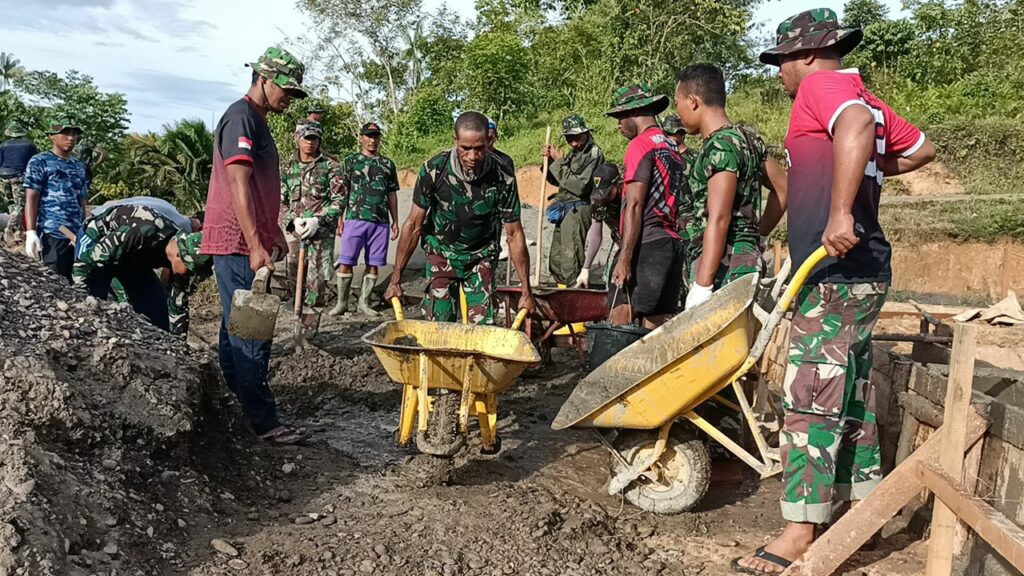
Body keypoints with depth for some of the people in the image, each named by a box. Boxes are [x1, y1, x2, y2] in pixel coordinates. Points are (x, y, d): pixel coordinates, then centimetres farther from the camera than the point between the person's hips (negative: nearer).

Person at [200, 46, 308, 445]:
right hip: (238, 245, -11)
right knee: (252, 334, -8)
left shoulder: (257, 122, 20)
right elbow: (238, 184, -23)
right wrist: (255, 246, -28)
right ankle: (263, 421, -3)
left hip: (244, 245, 11)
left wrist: (274, 233, 25)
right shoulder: (241, 117, -12)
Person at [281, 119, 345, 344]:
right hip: (296, 232, 4)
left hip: (321, 232, -4)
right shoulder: (289, 167, 12)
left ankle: (308, 329, -1)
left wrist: (318, 220, -13)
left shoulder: (330, 166, 1)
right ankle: (299, 321, 20)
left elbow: (339, 199, -4)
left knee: (315, 281, -7)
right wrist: (293, 220, -5)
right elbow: (281, 200, 13)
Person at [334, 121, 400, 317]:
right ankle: (342, 302, 6)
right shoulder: (350, 161, 8)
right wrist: (339, 219, -1)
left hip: (381, 222, 2)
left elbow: (392, 194, 16)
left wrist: (395, 221, 10)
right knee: (345, 262, -5)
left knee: (373, 264, 4)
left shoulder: (387, 164, 14)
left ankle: (364, 302, 14)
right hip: (355, 219, -2)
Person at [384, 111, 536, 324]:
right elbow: (413, 225, -13)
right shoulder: (434, 169, -21)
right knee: (438, 324, -8)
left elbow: (514, 235, -13)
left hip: (480, 257, 0)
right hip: (441, 253, 0)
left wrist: (526, 291, -11)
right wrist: (396, 279, -12)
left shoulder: (503, 179, -21)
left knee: (482, 327, -7)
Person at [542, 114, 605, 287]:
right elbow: (556, 180, 21)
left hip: (578, 210, -9)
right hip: (564, 210, 9)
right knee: (556, 261, 15)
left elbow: (580, 186, -20)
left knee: (571, 263, -9)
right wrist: (550, 161, 3)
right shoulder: (573, 152, 15)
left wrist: (560, 162, -14)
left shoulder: (594, 154, -12)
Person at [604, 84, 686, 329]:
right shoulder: (673, 148, 20)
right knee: (658, 329, 7)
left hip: (646, 245, -9)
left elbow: (635, 204, -14)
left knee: (618, 326, -10)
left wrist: (625, 257, -17)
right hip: (671, 244, 9)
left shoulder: (640, 144, -5)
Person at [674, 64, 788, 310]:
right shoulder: (747, 139, 15)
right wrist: (755, 235, 25)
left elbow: (718, 219, -20)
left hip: (724, 262, -9)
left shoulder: (721, 145, -12)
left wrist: (701, 285, -21)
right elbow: (784, 189, 24)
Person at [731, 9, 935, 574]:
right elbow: (921, 149, 30)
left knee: (810, 395, -9)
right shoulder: (864, 99, 21)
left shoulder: (820, 84, -7)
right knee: (850, 390, 17)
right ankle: (864, 497, 28)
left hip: (837, 272, -10)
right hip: (860, 270, 10)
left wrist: (840, 210, -35)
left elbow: (856, 124, -29)